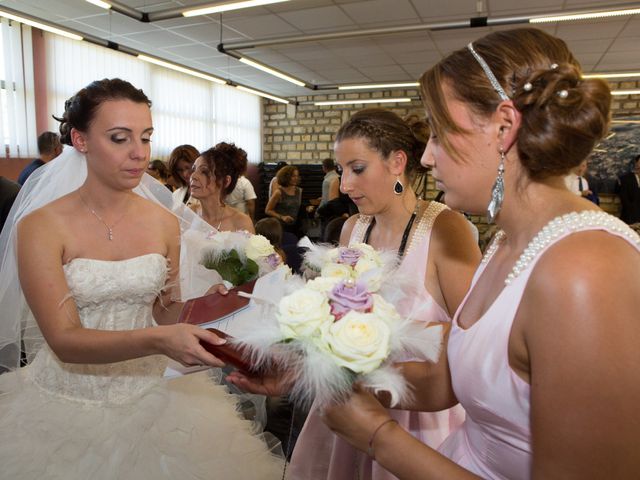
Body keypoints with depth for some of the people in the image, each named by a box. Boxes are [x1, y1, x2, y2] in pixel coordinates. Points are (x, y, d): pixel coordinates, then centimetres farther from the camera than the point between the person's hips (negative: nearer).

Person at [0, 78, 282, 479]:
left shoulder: (165, 223, -4)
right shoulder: (41, 227, -14)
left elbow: (165, 318, 4)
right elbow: (64, 339, -21)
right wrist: (156, 340, -36)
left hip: (148, 394, 3)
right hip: (68, 403, -2)